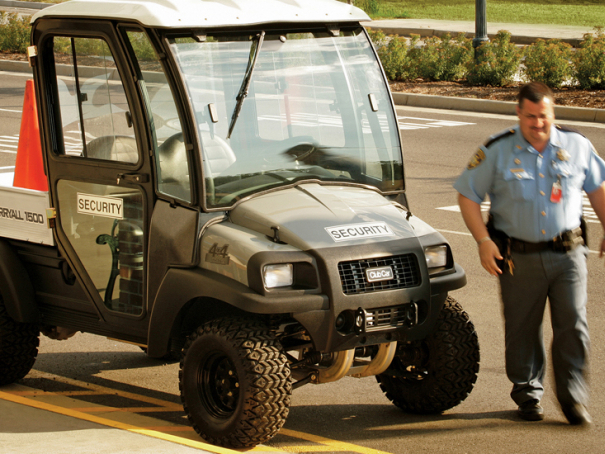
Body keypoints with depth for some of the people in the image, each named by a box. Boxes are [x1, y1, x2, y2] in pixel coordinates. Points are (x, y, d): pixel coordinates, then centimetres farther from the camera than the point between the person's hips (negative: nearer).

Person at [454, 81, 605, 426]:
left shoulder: (577, 146, 3)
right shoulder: (496, 152, -3)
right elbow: (467, 194, 1)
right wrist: (483, 240, -8)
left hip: (568, 253, 1)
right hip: (519, 257, -1)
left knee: (573, 326, -6)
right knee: (523, 330, 7)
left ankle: (573, 397, 5)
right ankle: (528, 394, 24)